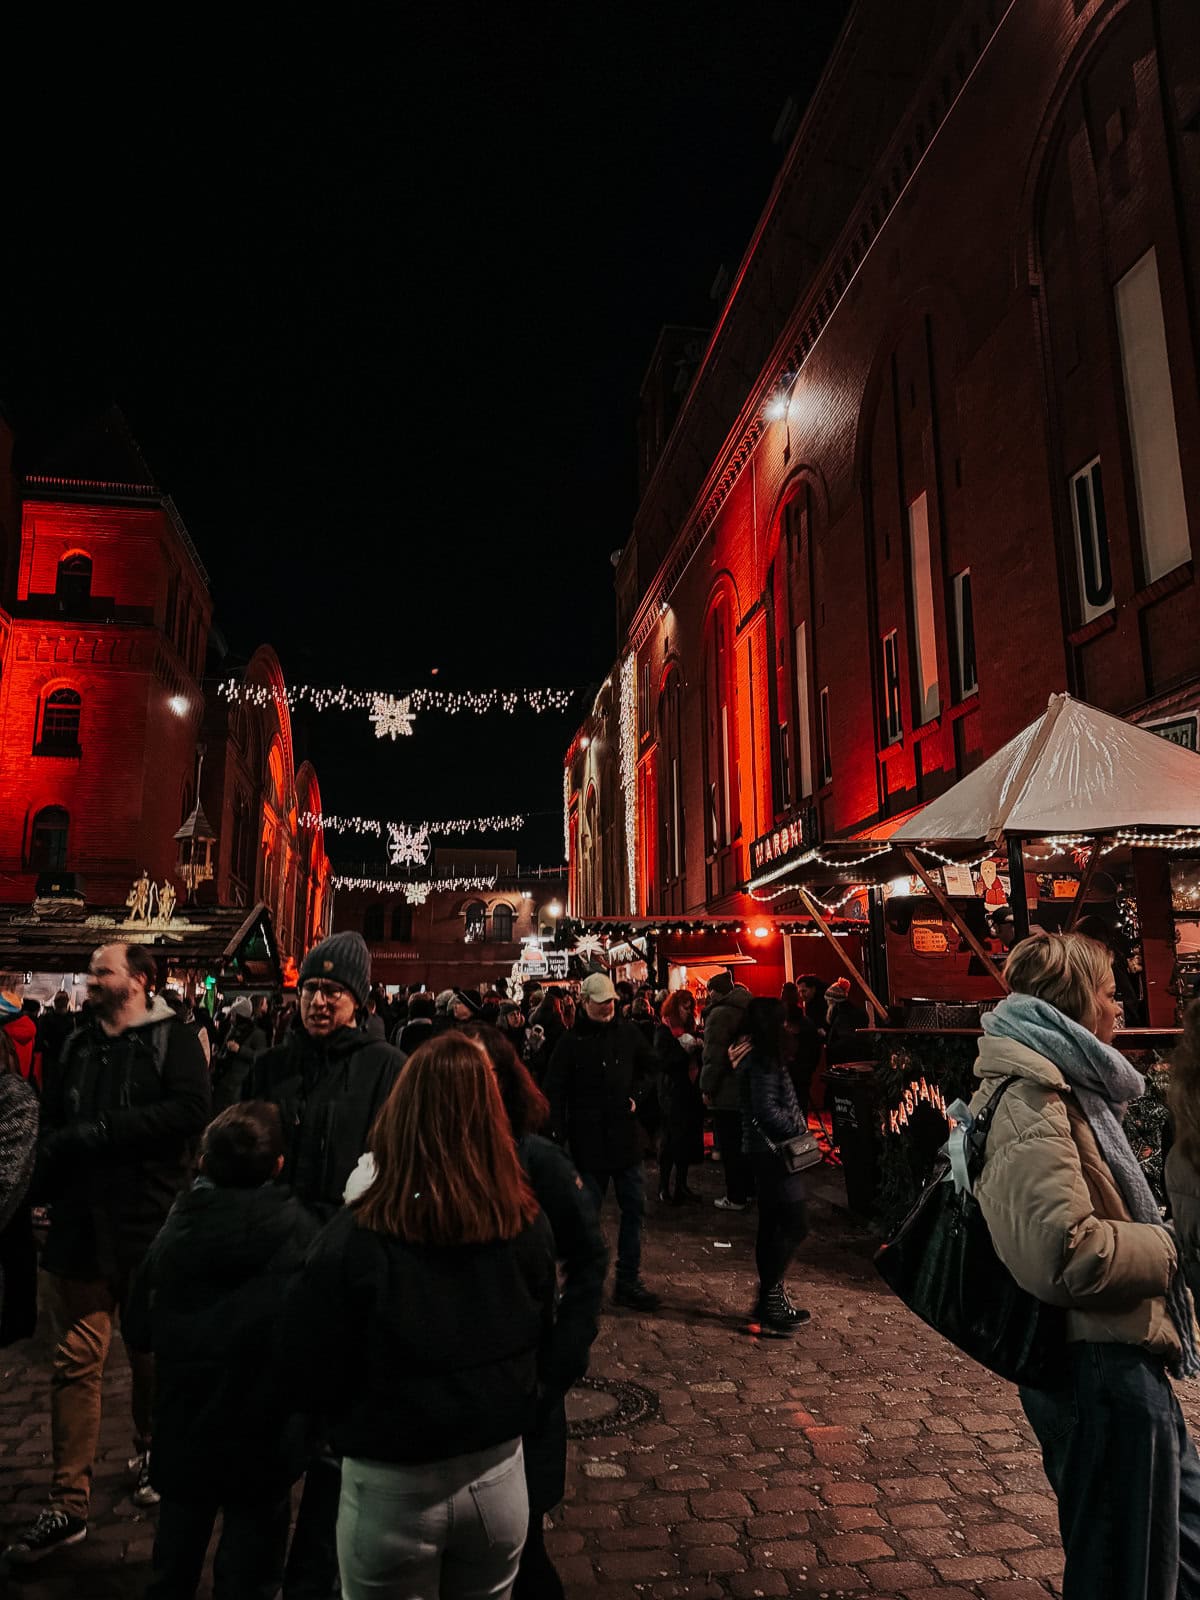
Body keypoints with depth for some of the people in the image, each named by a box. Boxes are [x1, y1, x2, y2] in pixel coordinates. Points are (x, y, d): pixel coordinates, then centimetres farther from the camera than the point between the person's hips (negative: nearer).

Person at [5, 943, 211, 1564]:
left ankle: (150, 1456, 38)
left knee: (151, 1354, 14)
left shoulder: (174, 1040, -7)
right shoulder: (77, 1047, 12)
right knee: (76, 1361, 5)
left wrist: (98, 1131, -20)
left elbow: (189, 1111, -22)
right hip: (80, 1224, 4)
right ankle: (68, 1504, 16)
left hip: (148, 1226, -4)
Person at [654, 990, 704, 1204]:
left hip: (690, 1092, 7)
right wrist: (685, 1049, -17)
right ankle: (664, 1188, 4)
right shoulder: (663, 1030, -6)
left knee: (688, 1140, 9)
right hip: (672, 1093, -7)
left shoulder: (688, 1029, 16)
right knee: (670, 1140, -3)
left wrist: (697, 1047, -4)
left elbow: (696, 1059, 16)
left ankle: (681, 1185, 18)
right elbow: (662, 1061, -16)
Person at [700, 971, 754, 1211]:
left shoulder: (719, 1013, -16)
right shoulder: (746, 1010, 12)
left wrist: (707, 1088, -13)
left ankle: (735, 1197, 4)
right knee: (744, 1142, 18)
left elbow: (714, 1055, -21)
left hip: (728, 1092, -9)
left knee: (730, 1147, -1)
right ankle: (748, 1189, 27)